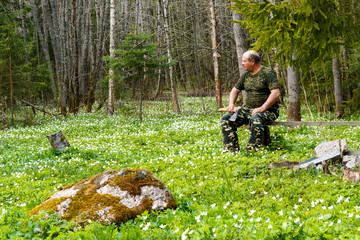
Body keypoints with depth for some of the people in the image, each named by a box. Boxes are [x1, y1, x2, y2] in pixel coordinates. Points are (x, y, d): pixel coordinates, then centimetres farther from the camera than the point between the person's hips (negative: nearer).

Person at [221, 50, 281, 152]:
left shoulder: (268, 73, -9)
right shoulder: (246, 75, 15)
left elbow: (276, 93, -19)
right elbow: (235, 90, 24)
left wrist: (262, 108, -26)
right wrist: (231, 104, 4)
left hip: (268, 110, -7)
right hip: (247, 109, 7)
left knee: (255, 119, -40)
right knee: (226, 119, -8)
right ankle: (231, 150, -10)